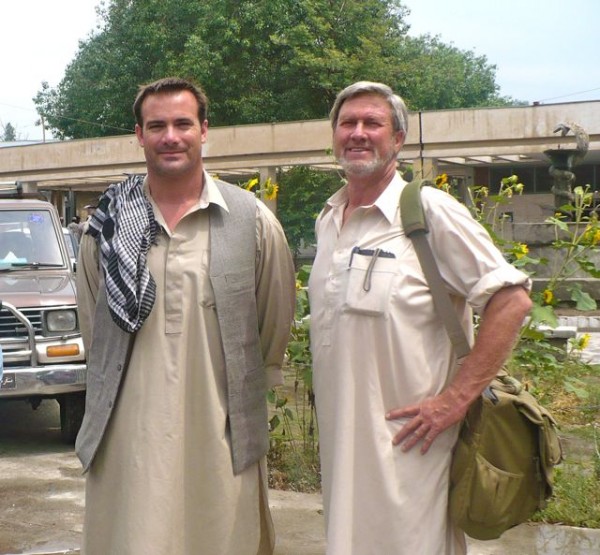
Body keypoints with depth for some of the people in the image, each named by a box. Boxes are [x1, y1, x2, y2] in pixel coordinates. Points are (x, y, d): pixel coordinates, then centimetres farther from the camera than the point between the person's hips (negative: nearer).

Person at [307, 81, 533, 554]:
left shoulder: (430, 211, -9)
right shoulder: (327, 221, 13)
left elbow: (511, 302, -14)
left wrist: (454, 399, -17)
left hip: (405, 441, -7)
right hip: (339, 441, 7)